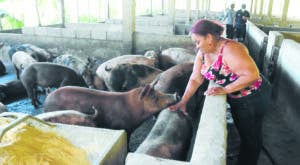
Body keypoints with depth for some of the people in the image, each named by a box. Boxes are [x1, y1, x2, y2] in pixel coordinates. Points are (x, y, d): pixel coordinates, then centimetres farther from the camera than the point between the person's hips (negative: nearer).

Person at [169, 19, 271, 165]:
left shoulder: (230, 49, -29)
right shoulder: (202, 53, -5)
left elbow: (252, 75, -33)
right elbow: (195, 79, -3)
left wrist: (225, 89, -31)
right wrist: (183, 102, -8)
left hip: (253, 98, -7)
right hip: (236, 98, 7)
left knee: (251, 137, 11)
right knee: (243, 133, 25)